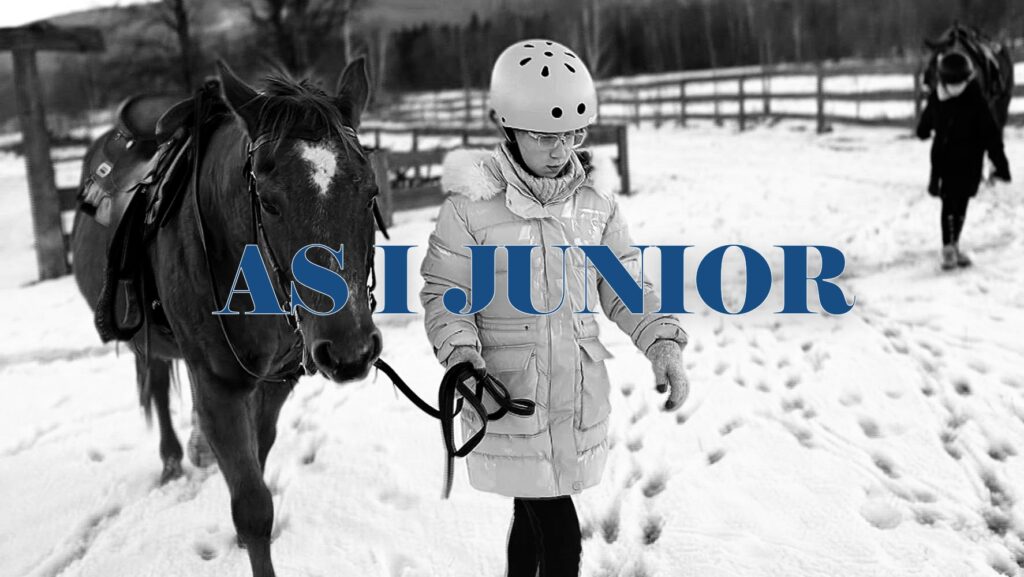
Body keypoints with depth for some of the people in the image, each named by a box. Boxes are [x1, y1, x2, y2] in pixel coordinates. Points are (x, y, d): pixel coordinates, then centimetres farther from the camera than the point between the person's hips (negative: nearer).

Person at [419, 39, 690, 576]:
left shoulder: (595, 201, 2)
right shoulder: (472, 204, -12)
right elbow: (444, 295, -6)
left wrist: (663, 344, -6)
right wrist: (464, 357, -21)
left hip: (580, 392, 4)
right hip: (508, 395, -4)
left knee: (534, 516, 18)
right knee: (560, 533, -2)